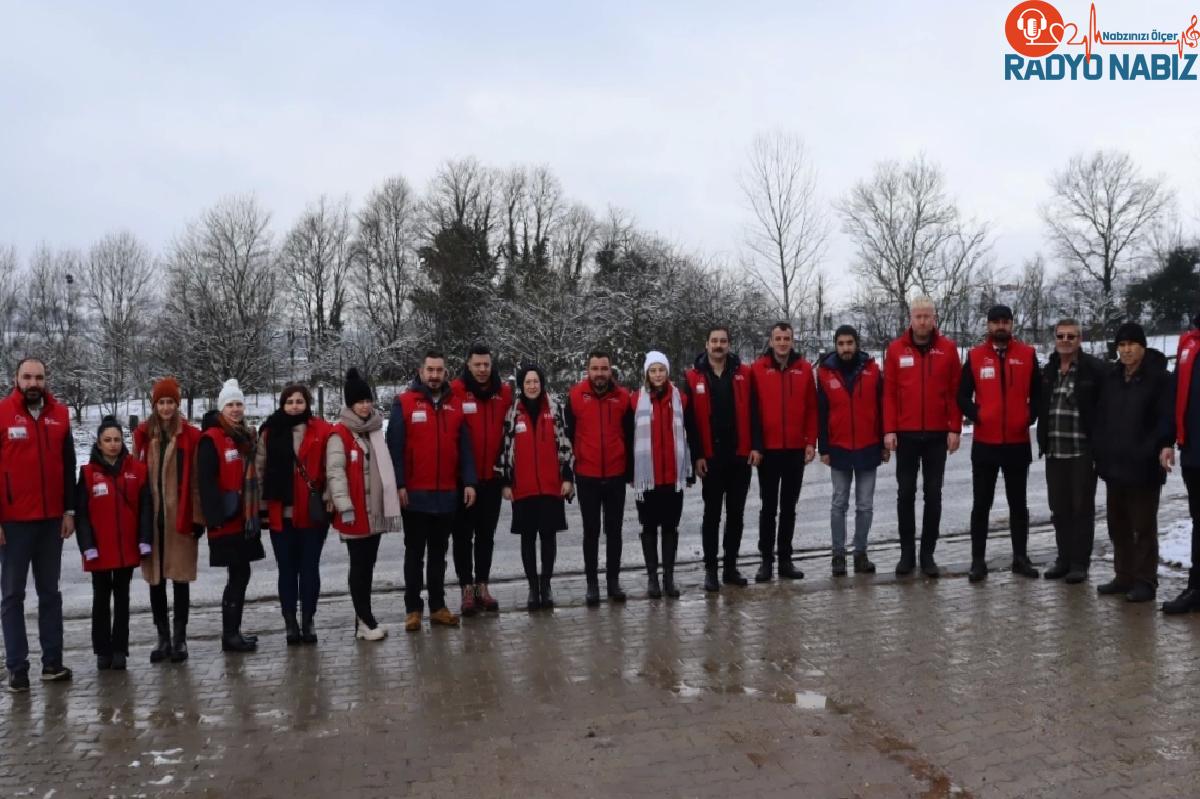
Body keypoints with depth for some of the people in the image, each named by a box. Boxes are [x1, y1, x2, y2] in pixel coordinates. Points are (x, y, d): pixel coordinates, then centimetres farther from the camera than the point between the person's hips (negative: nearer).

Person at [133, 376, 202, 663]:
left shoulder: (190, 436, -2)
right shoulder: (143, 434, 6)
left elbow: (196, 479, -3)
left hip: (180, 517, -3)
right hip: (150, 517, 3)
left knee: (180, 577, 4)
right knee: (155, 578, 9)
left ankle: (180, 638, 13)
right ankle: (163, 637, 19)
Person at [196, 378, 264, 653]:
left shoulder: (247, 437, 14)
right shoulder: (211, 439, -11)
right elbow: (206, 482, -17)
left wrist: (255, 513, 17)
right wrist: (216, 515, -22)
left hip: (245, 519, 8)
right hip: (227, 521, -8)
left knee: (240, 574, 12)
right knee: (239, 574, -5)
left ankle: (233, 631, 22)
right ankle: (230, 635, 5)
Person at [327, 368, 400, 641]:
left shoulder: (376, 430, 13)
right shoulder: (339, 434, -10)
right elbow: (335, 472, -16)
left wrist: (390, 501, 18)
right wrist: (344, 507, -22)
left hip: (377, 510, 7)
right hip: (355, 512, -7)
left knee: (369, 564, 12)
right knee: (359, 565, 0)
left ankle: (364, 618, 21)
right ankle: (365, 620, 7)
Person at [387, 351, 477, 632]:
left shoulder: (455, 404, 7)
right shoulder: (404, 403, -4)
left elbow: (464, 447, 7)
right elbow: (394, 447, -8)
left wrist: (469, 482, -1)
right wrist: (399, 485, -14)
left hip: (447, 493, 4)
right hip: (415, 494, -3)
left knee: (439, 552, 12)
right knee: (415, 553, 7)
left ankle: (438, 606, 20)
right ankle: (413, 609, 13)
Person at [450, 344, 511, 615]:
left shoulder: (504, 392, 3)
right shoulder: (456, 391, -9)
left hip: (492, 477, 3)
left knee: (486, 535, 12)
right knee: (463, 535, 6)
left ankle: (482, 585, 23)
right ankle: (467, 588, 15)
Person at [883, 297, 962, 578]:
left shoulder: (948, 349, 2)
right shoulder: (896, 349, 2)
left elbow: (955, 392, 1)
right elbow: (889, 393, 0)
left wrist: (954, 429, -5)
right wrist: (889, 430, -6)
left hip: (937, 434, 0)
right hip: (906, 434, 0)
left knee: (933, 495, 6)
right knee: (906, 493, 6)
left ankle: (928, 554, 15)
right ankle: (907, 553, 15)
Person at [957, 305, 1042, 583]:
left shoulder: (1027, 355, 3)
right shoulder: (975, 356, 1)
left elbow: (1038, 392, 7)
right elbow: (963, 395, 3)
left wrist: (1029, 417, -5)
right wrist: (977, 416, -10)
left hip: (1018, 442, 1)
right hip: (984, 443, -1)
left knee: (1018, 503, 11)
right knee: (981, 504, 5)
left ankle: (1021, 557, 22)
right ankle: (978, 560, 11)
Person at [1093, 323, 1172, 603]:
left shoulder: (1159, 377, -6)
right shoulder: (1110, 377, 12)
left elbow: (1167, 415, -14)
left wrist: (1166, 445, -30)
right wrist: (1100, 453, 10)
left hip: (1143, 464, -6)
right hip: (1114, 464, 6)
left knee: (1143, 525, 1)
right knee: (1118, 524, 13)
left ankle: (1145, 580, 10)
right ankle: (1124, 576, 23)